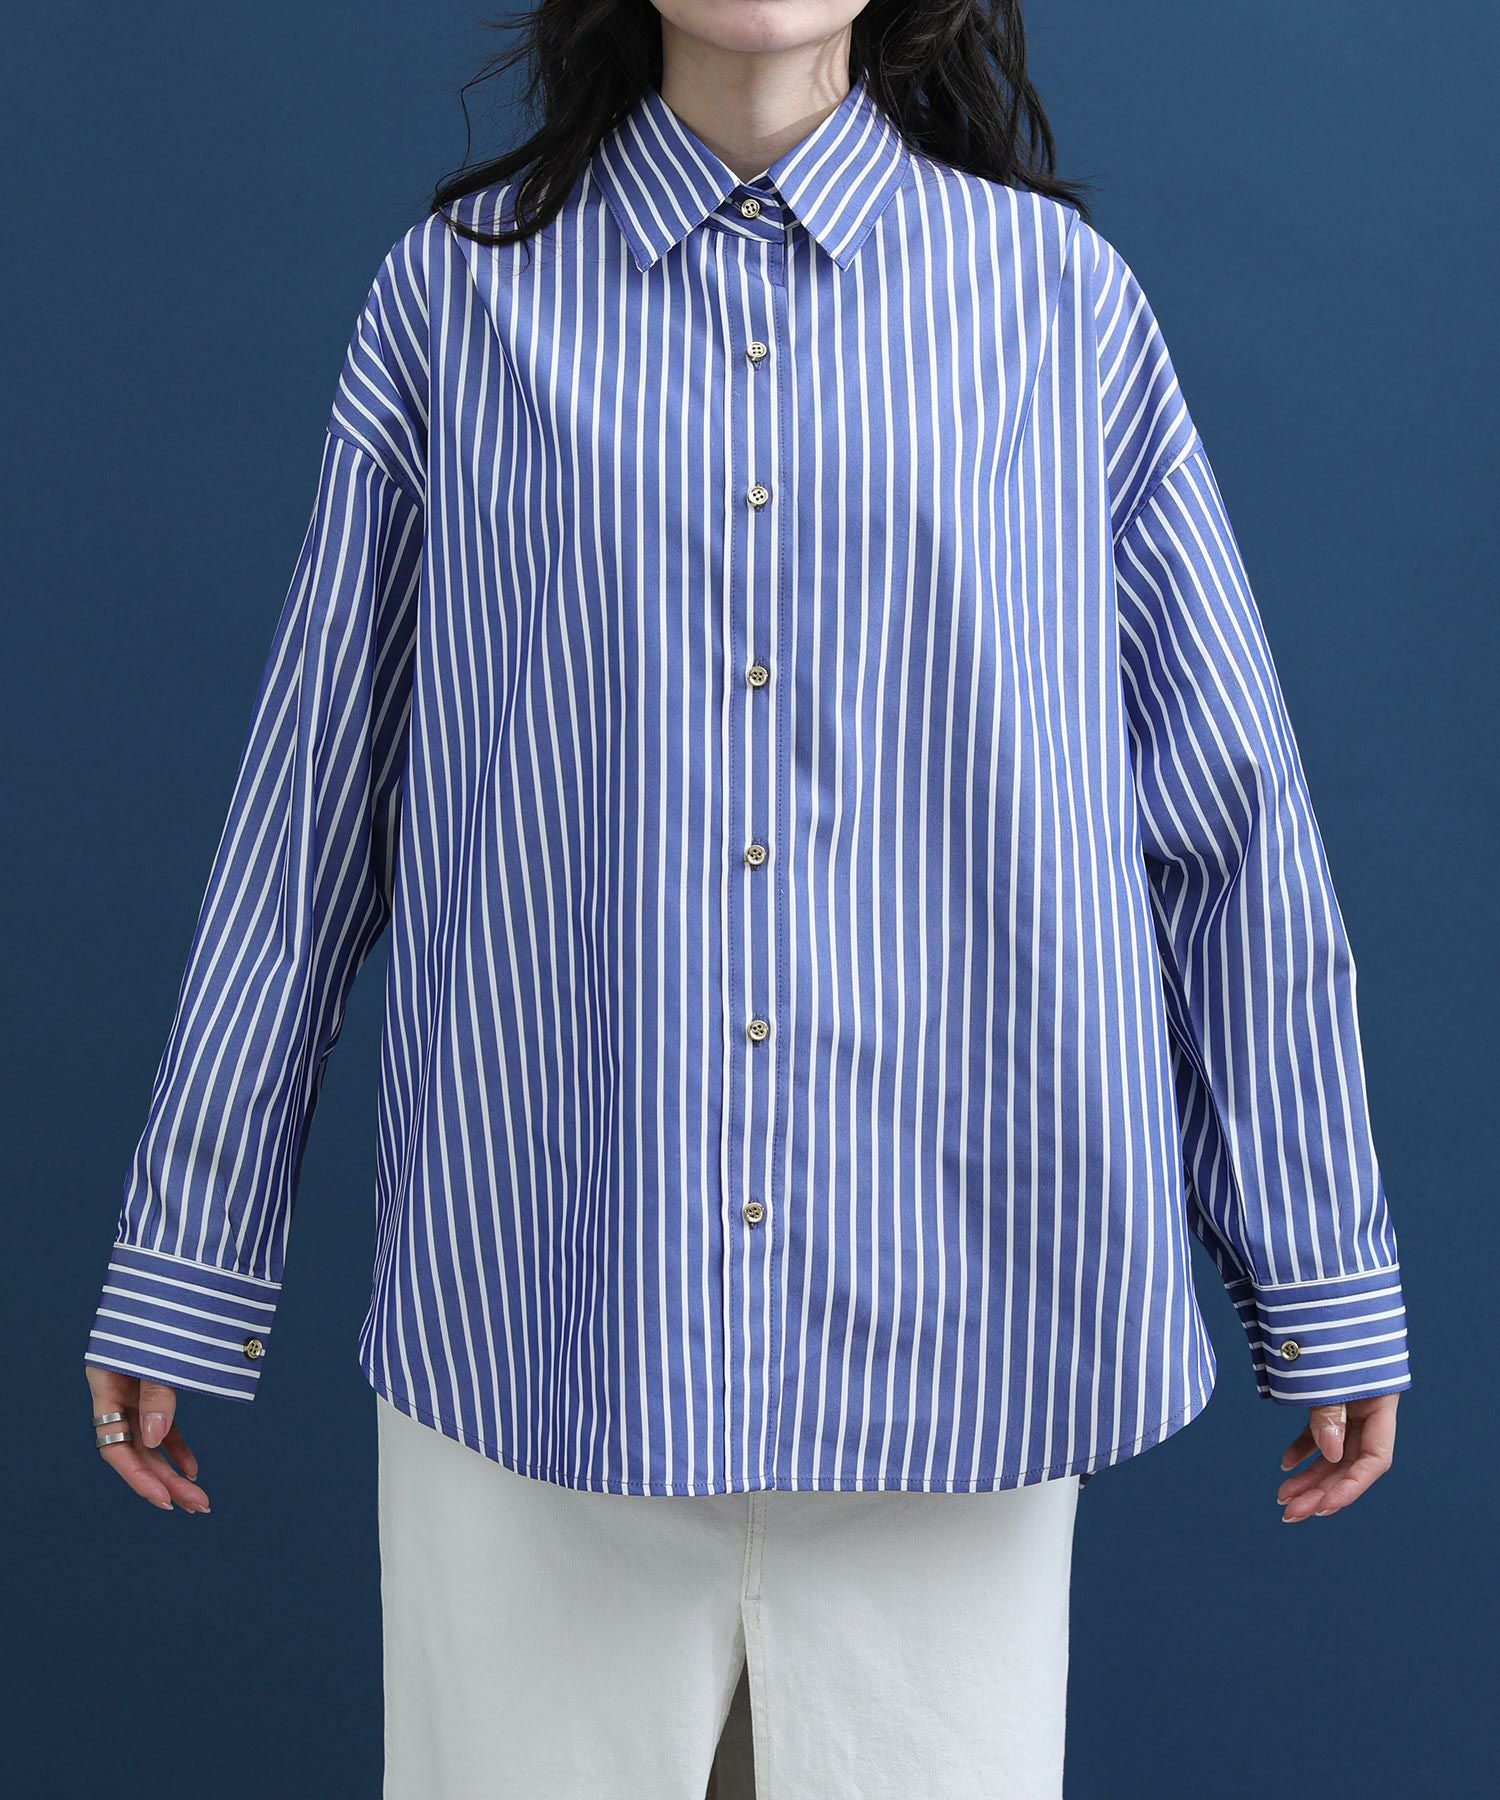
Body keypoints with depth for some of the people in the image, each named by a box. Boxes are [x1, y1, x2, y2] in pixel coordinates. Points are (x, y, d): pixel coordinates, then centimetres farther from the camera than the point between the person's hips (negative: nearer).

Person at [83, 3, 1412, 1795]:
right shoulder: (458, 293, 5)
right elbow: (309, 799, 8)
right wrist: (182, 1261, 10)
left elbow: (1227, 809, 7)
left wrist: (1325, 1278, 9)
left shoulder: (1063, 301, 4)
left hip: (950, 1319, 0)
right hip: (542, 1340, 0)